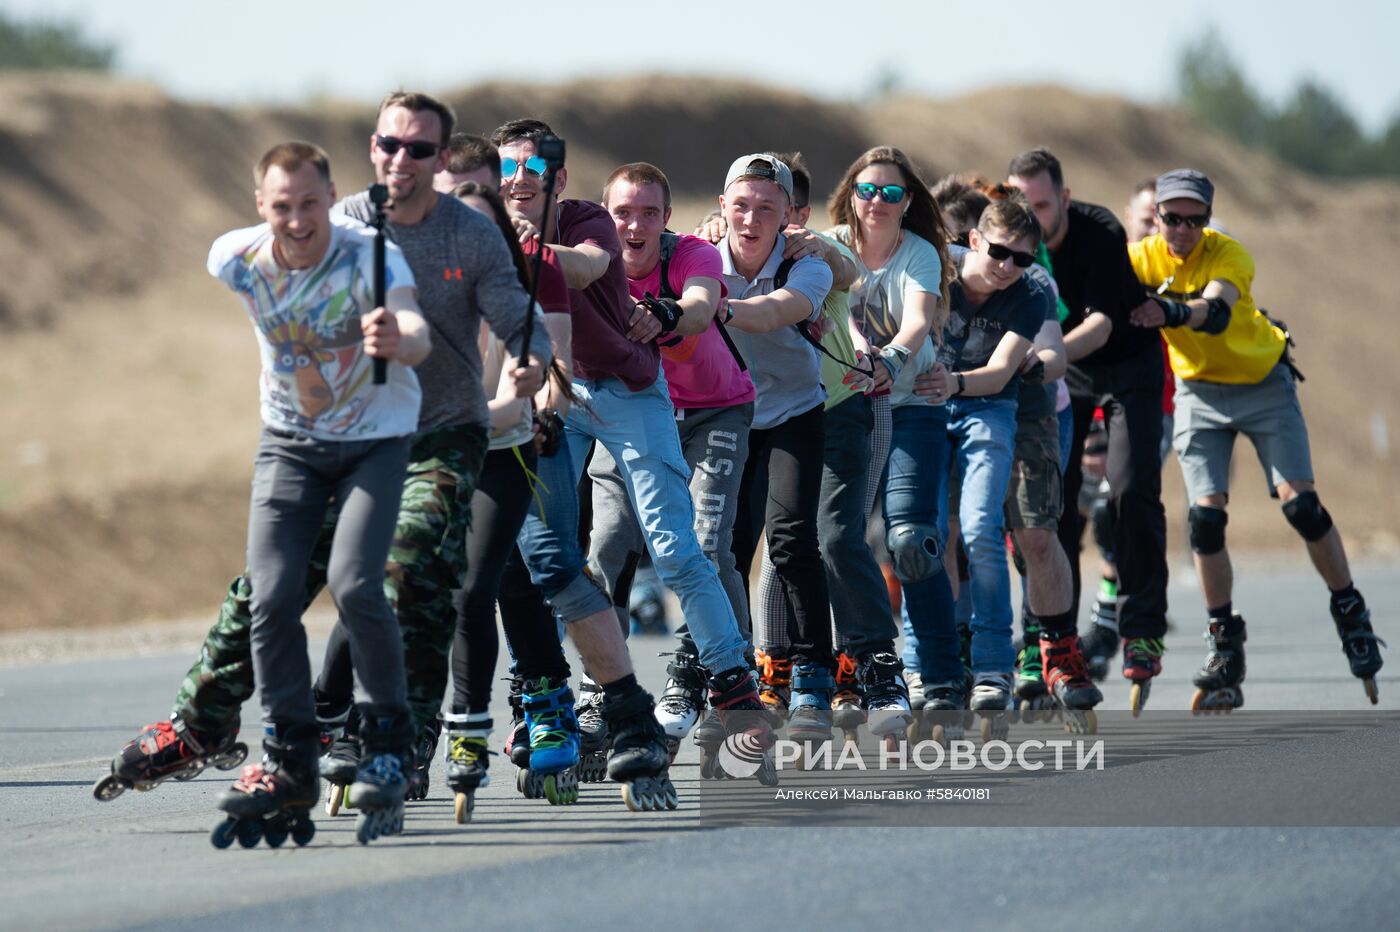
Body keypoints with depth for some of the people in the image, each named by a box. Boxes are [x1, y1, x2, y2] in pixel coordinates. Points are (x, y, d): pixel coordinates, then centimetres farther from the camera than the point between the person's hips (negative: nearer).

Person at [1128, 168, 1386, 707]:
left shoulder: (1229, 255, -24)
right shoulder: (1143, 258, -12)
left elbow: (1216, 312, -42)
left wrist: (1173, 311, -63)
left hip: (1263, 384, -2)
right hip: (1199, 393, 2)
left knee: (1301, 505, -10)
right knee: (1204, 518, -9)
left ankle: (1351, 615, 10)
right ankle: (1225, 650, 1)